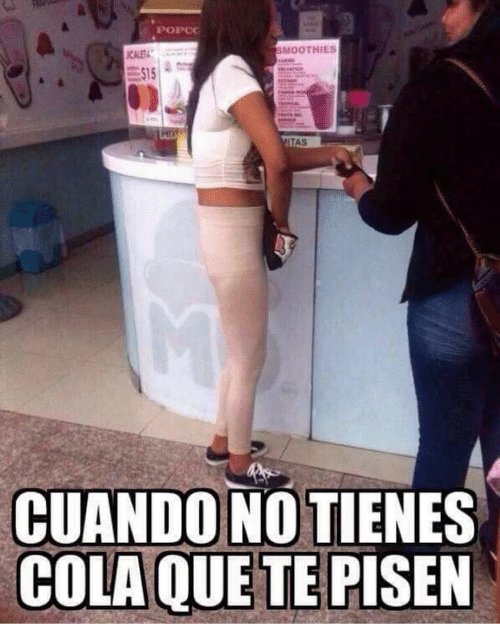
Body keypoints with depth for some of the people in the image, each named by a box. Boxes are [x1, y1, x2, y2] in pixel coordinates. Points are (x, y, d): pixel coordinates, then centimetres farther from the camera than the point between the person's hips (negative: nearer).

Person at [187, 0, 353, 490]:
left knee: (241, 351, 22)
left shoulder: (222, 73, 16)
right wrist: (280, 218, -9)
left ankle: (222, 443, 40)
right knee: (249, 357, 6)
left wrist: (329, 154, 7)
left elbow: (265, 156, 14)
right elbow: (276, 161, -25)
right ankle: (240, 467, 26)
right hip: (233, 234, -10)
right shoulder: (233, 69, -14)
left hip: (231, 231, 10)